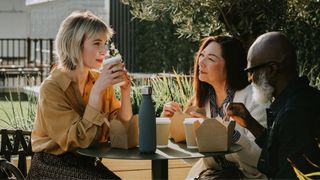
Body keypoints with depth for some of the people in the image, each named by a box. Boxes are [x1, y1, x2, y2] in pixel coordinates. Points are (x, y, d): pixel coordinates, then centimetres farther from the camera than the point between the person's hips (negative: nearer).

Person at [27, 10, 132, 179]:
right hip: (53, 165, -5)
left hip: (89, 163, 5)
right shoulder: (52, 87, -16)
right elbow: (79, 139, -22)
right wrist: (97, 91, -26)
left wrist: (125, 92, -12)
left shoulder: (99, 80, 1)